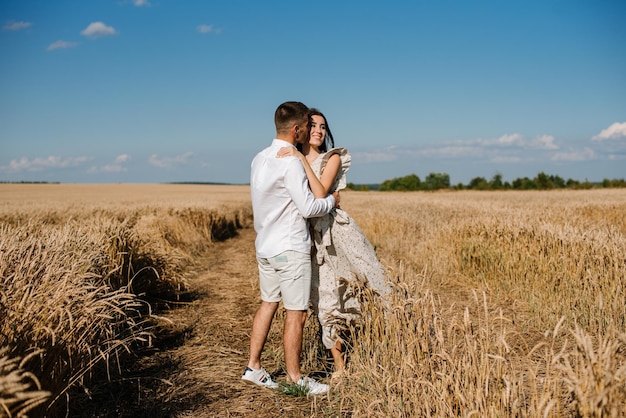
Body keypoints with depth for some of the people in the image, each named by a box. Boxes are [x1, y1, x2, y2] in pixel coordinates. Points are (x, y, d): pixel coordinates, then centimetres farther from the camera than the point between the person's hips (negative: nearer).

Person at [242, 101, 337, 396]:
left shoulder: (259, 159, 8)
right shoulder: (290, 163, -18)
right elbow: (308, 207, -19)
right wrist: (332, 200, -1)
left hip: (265, 246, 9)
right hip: (290, 249, -9)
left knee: (268, 303, 17)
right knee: (296, 313, 1)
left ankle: (253, 367, 23)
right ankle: (294, 378, 12)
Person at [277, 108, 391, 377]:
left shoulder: (333, 158, 1)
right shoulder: (289, 161, 10)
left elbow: (320, 195, -16)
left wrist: (302, 160, -18)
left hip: (336, 231, -2)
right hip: (308, 237, 2)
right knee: (325, 304, 5)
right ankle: (339, 367, 16)